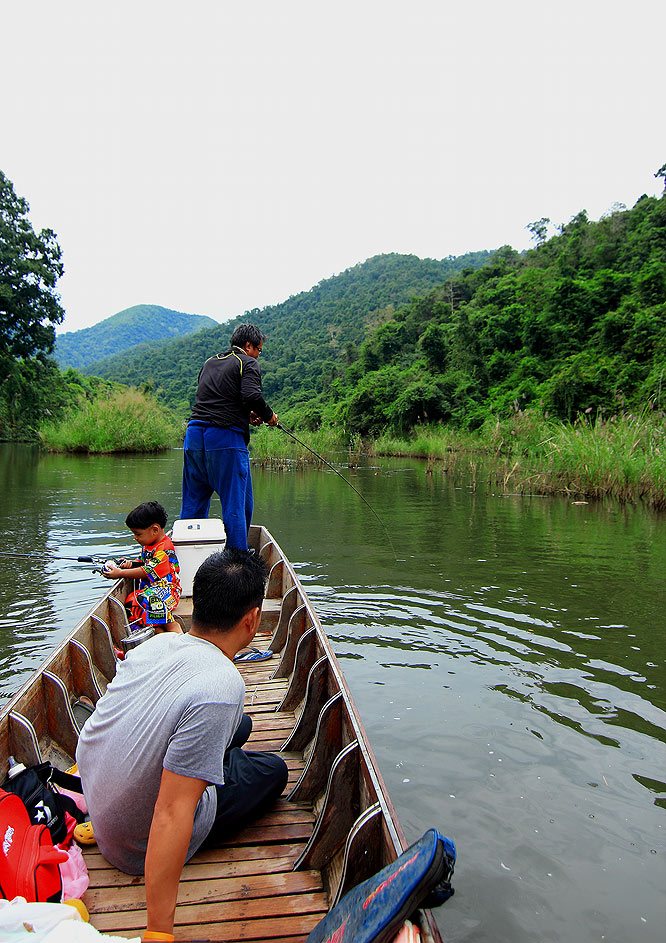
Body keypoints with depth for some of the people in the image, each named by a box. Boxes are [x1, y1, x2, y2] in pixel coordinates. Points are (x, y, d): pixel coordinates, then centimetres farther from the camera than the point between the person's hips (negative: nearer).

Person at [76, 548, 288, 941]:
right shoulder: (221, 687, -34)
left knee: (240, 725, 18)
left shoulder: (155, 643, -11)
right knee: (273, 769, 11)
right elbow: (171, 816, -34)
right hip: (137, 848, -7)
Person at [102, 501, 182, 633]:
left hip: (166, 589, -9)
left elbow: (147, 572, -18)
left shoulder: (164, 549, -17)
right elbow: (143, 562, 27)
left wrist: (120, 573, -11)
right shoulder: (148, 545, 15)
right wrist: (131, 563, 4)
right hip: (149, 589, 10)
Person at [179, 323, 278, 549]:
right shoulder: (248, 363, 1)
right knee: (238, 504, -1)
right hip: (226, 438, -7)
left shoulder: (209, 362, 23)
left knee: (192, 503, 14)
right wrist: (268, 416, 1)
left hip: (194, 433, 7)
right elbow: (252, 396, -17)